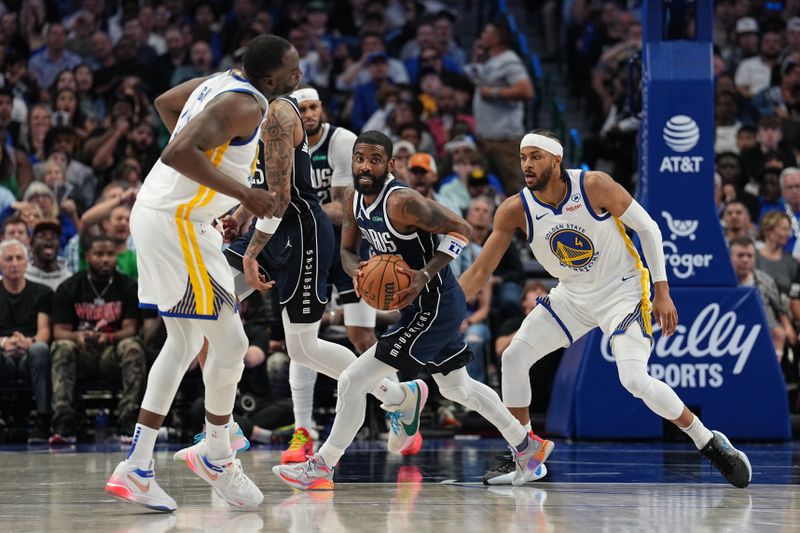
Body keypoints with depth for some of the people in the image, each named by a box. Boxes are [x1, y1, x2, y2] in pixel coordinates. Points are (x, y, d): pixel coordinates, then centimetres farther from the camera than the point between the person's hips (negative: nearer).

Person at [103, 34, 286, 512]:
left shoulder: (223, 82, 8)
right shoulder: (245, 106, -21)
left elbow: (165, 103, 26)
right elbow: (178, 153, -32)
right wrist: (244, 194, -29)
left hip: (160, 212, 11)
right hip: (178, 225, -11)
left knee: (184, 344, 17)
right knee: (230, 345, -2)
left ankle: (137, 468, 17)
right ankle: (216, 457, 15)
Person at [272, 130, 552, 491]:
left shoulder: (403, 202, -25)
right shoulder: (354, 198, 1)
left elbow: (460, 228, -21)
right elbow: (347, 249, 9)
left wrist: (426, 274, -28)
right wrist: (357, 271, -14)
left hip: (434, 306, -10)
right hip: (421, 303, 10)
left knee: (353, 381, -12)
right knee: (456, 387, 27)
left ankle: (322, 466, -1)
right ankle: (528, 446, 41)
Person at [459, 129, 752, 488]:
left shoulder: (594, 186, -22)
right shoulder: (515, 211, -12)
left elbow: (647, 227, -12)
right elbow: (480, 271, -7)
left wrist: (662, 292, -14)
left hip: (624, 291, -5)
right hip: (573, 296, 5)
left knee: (635, 380, -22)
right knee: (514, 358, -6)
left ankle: (709, 443, -4)